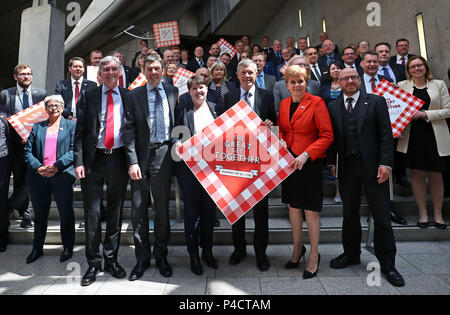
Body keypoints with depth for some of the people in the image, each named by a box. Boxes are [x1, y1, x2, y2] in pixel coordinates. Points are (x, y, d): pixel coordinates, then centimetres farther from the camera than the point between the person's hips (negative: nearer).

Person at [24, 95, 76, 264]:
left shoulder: (71, 126, 7)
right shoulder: (37, 127, 15)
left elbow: (74, 150, -4)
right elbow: (28, 151, 9)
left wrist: (57, 166, -14)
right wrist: (38, 168, -8)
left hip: (62, 175, -3)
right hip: (39, 176, 3)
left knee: (66, 213, 3)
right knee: (39, 213, 13)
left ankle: (68, 247, 19)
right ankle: (37, 248, 27)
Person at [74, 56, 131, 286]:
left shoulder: (128, 97, 8)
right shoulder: (88, 97, 8)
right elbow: (80, 131, 3)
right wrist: (79, 161, -7)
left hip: (119, 160, 1)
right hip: (93, 160, 0)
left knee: (115, 213, 9)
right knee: (92, 213, 4)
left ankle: (111, 260, 24)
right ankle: (93, 263, 19)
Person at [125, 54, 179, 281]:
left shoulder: (173, 92, 9)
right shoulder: (134, 95, 5)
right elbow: (129, 130, -2)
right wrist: (132, 161, -10)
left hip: (163, 153, 0)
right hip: (141, 155, 0)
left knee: (162, 208, 7)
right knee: (139, 209, 5)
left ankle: (161, 256, 24)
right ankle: (142, 259, 21)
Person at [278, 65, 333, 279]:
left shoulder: (316, 103, -7)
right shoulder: (284, 104, 9)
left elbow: (327, 135, -10)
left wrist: (306, 154, -19)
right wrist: (280, 141, -4)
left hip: (310, 163, -5)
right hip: (289, 161, 5)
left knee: (311, 209, 1)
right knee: (293, 206, 14)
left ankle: (314, 256, 19)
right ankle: (297, 249, 32)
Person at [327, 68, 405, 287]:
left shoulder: (376, 102, 3)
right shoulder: (333, 107, 9)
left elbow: (386, 134, -2)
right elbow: (331, 137, 8)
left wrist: (385, 163, -10)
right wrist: (331, 162, 2)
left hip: (372, 166, -2)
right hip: (347, 168, 2)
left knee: (381, 216, 4)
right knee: (349, 214, 12)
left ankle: (387, 263, 19)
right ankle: (351, 254, 30)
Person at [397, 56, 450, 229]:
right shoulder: (402, 85, 5)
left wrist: (426, 114, -13)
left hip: (435, 135, 0)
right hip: (412, 135, 0)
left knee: (436, 175, 6)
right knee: (417, 174, 5)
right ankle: (422, 213, 18)